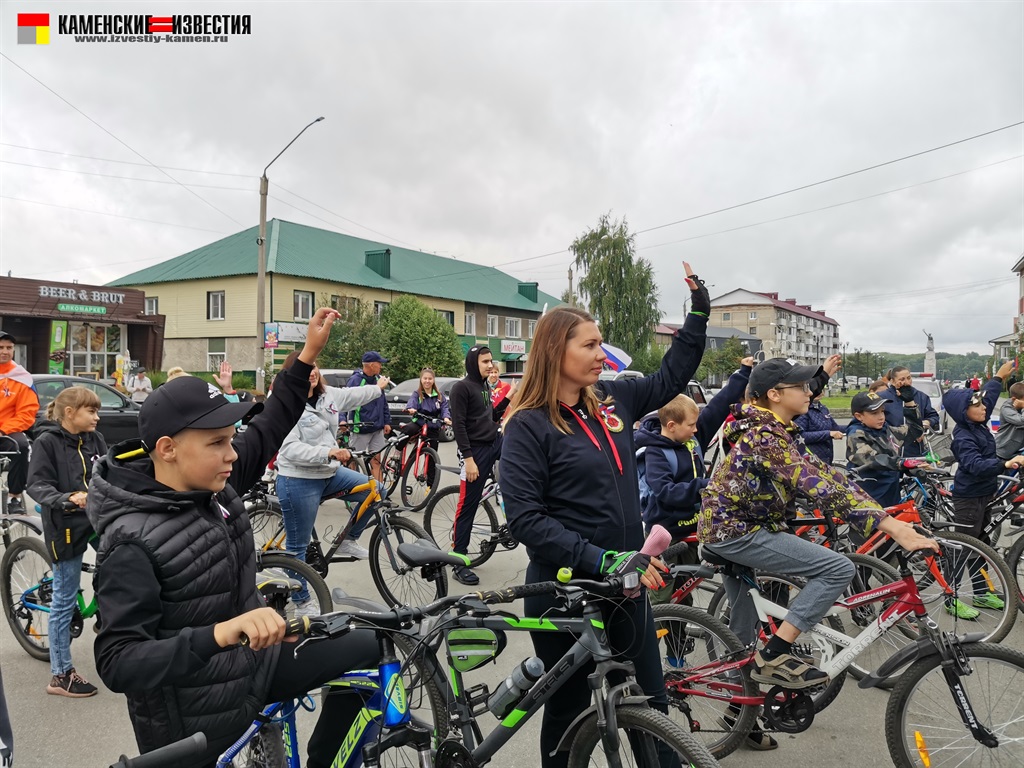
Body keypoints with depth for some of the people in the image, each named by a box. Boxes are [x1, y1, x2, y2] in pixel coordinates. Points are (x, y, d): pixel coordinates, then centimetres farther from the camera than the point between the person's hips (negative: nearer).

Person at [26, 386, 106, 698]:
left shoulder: (95, 439, 4)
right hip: (66, 526, -5)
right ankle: (61, 675, 16)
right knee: (64, 600, 4)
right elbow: (37, 486, -17)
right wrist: (68, 499, -34)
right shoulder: (47, 442, -10)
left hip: (98, 519, 5)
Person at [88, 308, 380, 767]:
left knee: (366, 650, 6)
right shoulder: (132, 544, -26)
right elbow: (117, 663, -31)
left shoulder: (212, 485, -6)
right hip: (192, 723, -7)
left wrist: (308, 355, 3)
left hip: (255, 664, 7)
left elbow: (268, 430, 8)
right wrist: (220, 633, -46)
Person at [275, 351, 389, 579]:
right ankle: (299, 597, 19)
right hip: (299, 481, -8)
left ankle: (348, 540, 20)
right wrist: (328, 452, -37)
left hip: (330, 473, 8)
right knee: (298, 545, 3)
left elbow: (352, 395, 24)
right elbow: (289, 448, -27)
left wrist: (378, 388, 39)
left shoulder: (328, 395, 4)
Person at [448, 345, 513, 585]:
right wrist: (468, 459, -22)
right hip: (476, 450, -8)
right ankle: (459, 563, 5)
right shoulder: (462, 387, -10)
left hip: (495, 442, 8)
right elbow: (458, 425, -17)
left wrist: (508, 398, 7)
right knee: (468, 505, -4)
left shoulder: (485, 387, 15)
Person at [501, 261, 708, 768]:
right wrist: (600, 560, -25)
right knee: (569, 711, 13)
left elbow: (671, 377, 19)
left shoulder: (613, 400, 4)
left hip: (624, 582, 6)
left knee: (652, 704, 16)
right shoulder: (529, 425, -13)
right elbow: (525, 519, -19)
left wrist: (700, 311, 15)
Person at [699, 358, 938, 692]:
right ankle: (773, 657, -10)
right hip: (737, 531, -10)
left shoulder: (781, 431, 8)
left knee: (743, 630, 23)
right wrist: (892, 527, -35)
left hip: (725, 526, 10)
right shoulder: (766, 436, -23)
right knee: (839, 569, -13)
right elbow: (820, 488, -32)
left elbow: (825, 473, 5)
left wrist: (891, 519, -1)